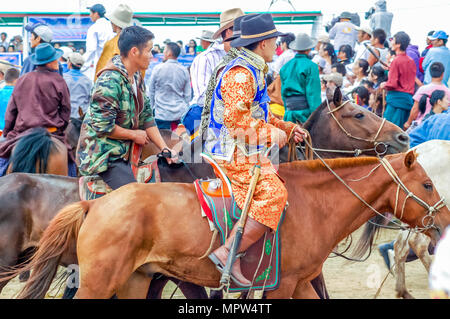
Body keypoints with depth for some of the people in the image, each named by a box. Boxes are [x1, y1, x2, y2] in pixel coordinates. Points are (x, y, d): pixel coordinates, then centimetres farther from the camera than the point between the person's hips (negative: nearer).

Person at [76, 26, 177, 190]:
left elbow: (146, 116, 16)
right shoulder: (109, 81, -20)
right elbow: (103, 126, -22)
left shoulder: (137, 78, 11)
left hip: (123, 154, 9)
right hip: (103, 157, -9)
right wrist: (135, 135, -8)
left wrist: (164, 149, 6)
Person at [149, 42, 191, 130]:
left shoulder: (158, 69, -6)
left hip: (162, 114, -3)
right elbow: (187, 95, 7)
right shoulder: (184, 71, 2)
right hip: (180, 113, 3)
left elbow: (151, 93, 3)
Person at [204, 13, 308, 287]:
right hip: (234, 154, -11)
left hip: (248, 153, 11)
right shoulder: (240, 74, -15)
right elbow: (236, 118, -24)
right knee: (273, 193, -23)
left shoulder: (254, 72, 20)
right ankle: (228, 253, -27)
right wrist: (272, 133, -16)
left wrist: (288, 129, 15)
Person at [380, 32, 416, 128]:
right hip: (409, 98, 8)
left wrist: (384, 85, 6)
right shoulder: (411, 61, 12)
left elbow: (393, 84, -15)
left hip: (397, 97, -8)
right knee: (401, 130, 10)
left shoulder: (396, 61, -11)